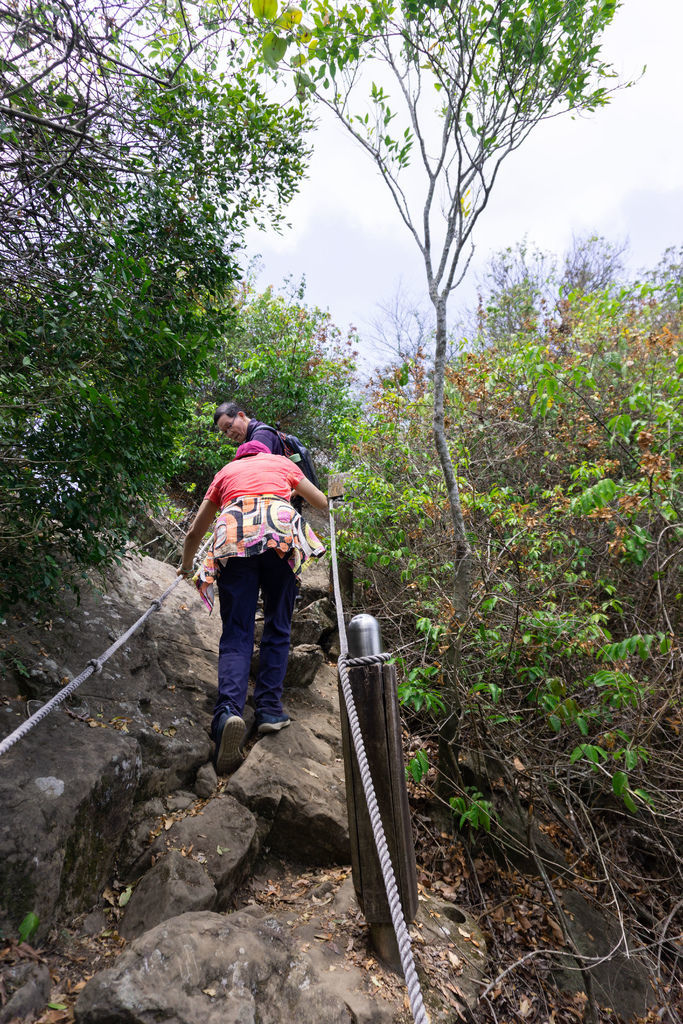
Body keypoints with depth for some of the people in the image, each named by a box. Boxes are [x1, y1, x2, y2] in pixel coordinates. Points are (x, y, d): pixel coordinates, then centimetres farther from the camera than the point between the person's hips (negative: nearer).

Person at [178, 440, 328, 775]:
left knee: (236, 634, -2)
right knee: (277, 627, 11)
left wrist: (186, 565, 54)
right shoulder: (281, 462, 31)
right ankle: (269, 709, 5)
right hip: (281, 530, 0)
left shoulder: (225, 472, 32)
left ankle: (228, 710, -23)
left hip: (233, 535, 1)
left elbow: (194, 533, 36)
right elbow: (323, 503, 40)